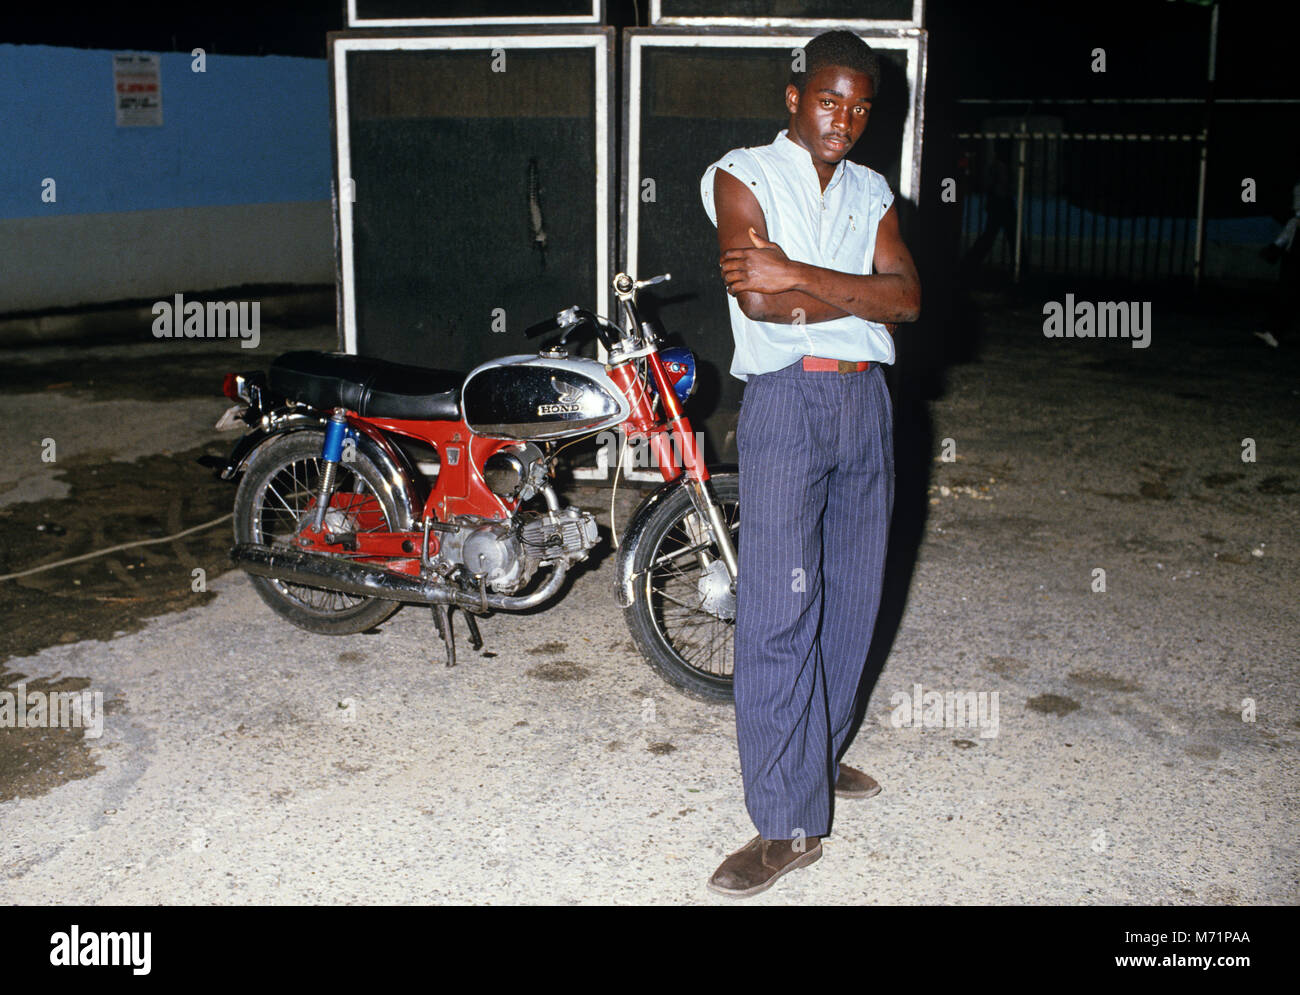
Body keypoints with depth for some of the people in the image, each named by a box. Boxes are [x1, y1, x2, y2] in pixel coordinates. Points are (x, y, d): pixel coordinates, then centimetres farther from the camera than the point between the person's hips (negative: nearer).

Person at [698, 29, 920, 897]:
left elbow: (908, 298, -2)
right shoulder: (745, 176, 0)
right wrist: (861, 295, -6)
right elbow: (759, 301, -16)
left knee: (851, 597, 11)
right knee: (779, 610, -9)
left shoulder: (872, 193, 16)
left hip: (866, 401, 6)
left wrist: (799, 276, -15)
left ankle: (818, 754, 31)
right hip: (787, 400, -6)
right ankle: (789, 823, -5)